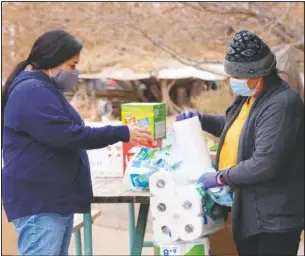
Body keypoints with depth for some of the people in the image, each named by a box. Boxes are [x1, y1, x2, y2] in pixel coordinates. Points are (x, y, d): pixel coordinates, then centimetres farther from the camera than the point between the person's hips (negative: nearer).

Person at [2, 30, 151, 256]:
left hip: (54, 198, 11)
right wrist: (121, 134, -17)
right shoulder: (33, 92, -16)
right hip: (39, 201, -11)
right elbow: (66, 136, -22)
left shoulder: (45, 90, 20)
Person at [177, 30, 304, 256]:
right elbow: (237, 128, 30)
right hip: (249, 211, 10)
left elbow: (264, 164, -29)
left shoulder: (281, 104, -23)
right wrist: (202, 119, 15)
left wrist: (221, 177, -19)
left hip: (275, 216, -10)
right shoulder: (248, 95, 9)